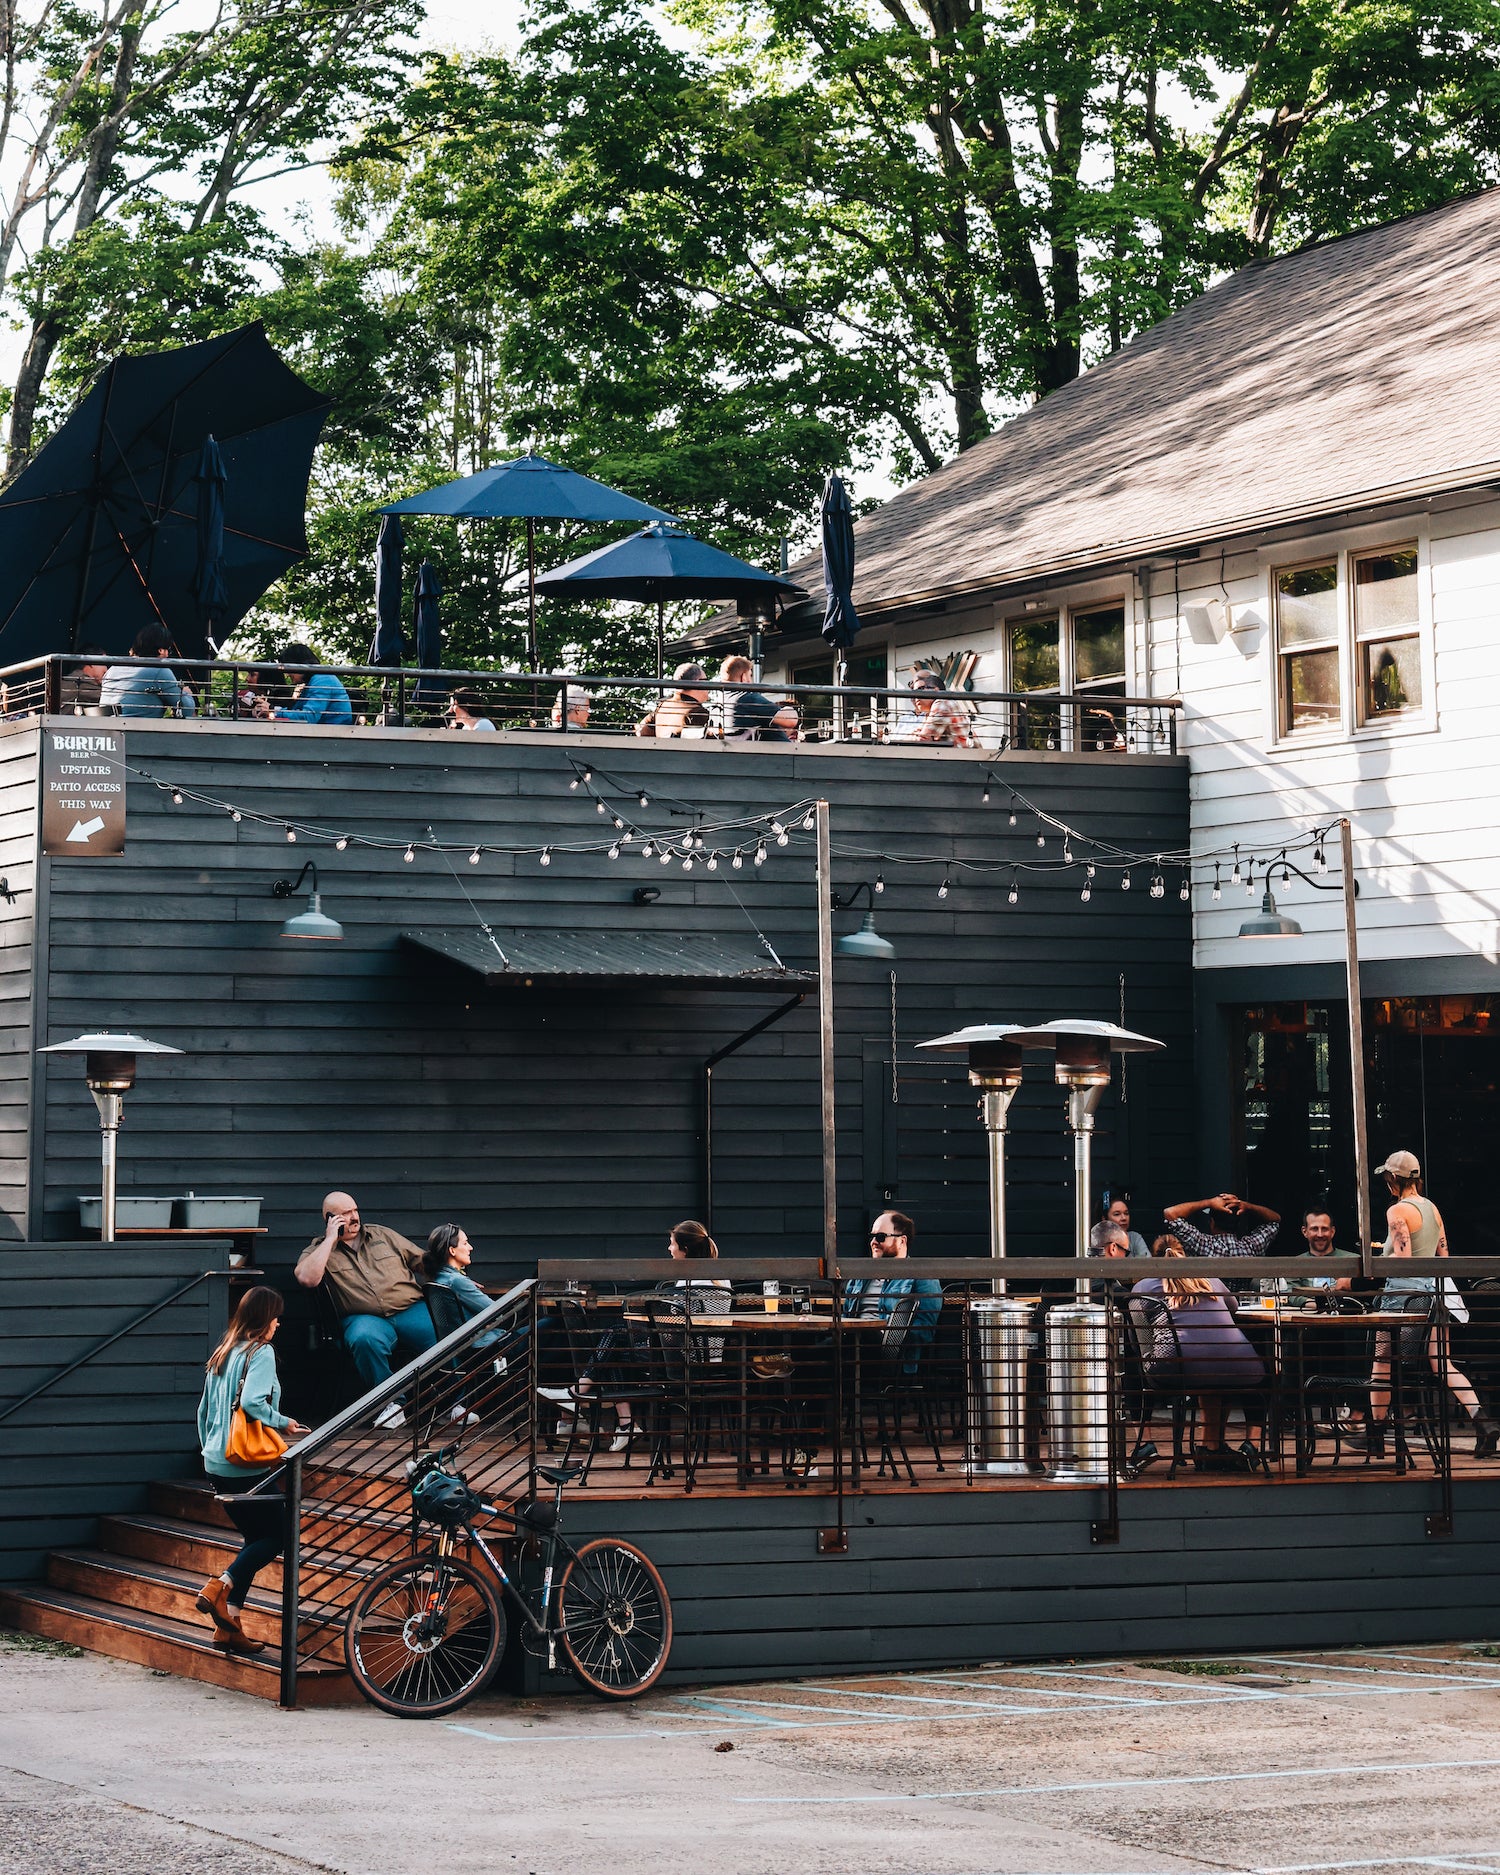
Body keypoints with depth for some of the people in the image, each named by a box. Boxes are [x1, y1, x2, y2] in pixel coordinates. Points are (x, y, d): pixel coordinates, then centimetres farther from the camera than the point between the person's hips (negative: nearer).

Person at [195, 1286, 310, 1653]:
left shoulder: (222, 1354, 13)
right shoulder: (261, 1353, -11)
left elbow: (204, 1410, 18)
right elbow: (252, 1402, -25)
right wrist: (284, 1424, -10)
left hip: (217, 1465, 8)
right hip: (248, 1467, -8)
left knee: (255, 1537, 15)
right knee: (276, 1536, 5)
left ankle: (228, 1626, 9)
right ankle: (221, 1586, -16)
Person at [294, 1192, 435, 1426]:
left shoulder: (382, 1235, 22)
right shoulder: (318, 1249, 12)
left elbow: (422, 1260, 27)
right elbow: (307, 1279, -10)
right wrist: (330, 1239, -4)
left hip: (412, 1310, 3)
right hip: (367, 1317, -3)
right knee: (365, 1339, -39)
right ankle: (391, 1404, -22)